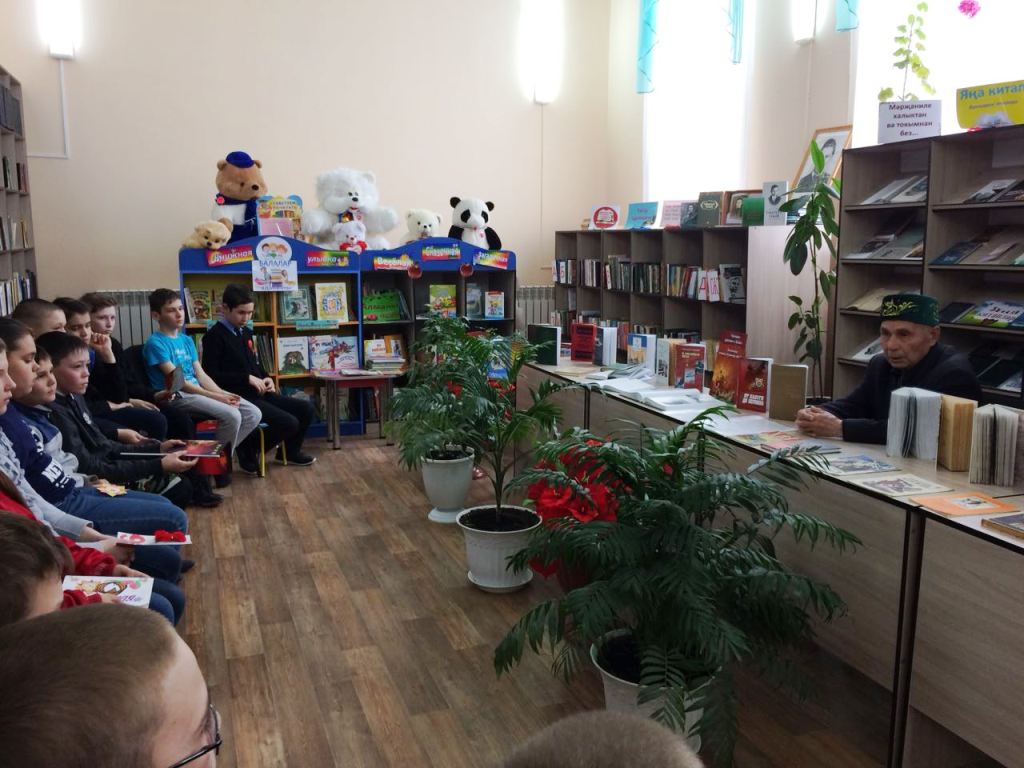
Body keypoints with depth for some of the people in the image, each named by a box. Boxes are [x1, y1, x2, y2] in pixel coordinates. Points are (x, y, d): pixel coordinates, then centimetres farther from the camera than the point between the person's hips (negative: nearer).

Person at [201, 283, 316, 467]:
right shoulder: (214, 336, -10)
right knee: (289, 423, -21)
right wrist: (247, 378, -21)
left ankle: (290, 451, 25)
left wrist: (266, 378, 4)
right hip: (239, 398, -9)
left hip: (258, 393, 9)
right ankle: (248, 449, -1)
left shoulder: (246, 333, 16)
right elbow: (211, 375, -18)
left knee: (306, 409, 4)